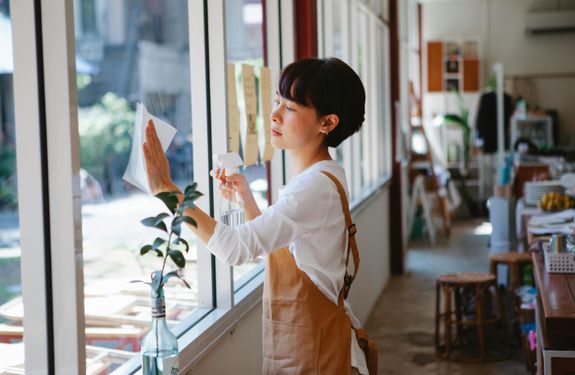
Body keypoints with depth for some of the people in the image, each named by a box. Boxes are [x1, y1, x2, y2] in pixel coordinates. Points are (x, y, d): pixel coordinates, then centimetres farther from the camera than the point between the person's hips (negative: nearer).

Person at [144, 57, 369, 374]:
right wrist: (245, 195, 6)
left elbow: (236, 247, -34)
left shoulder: (317, 186, -23)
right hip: (294, 333, 9)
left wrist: (167, 188, -33)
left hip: (311, 341, -9)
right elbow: (270, 244, 19)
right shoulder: (315, 179, 8)